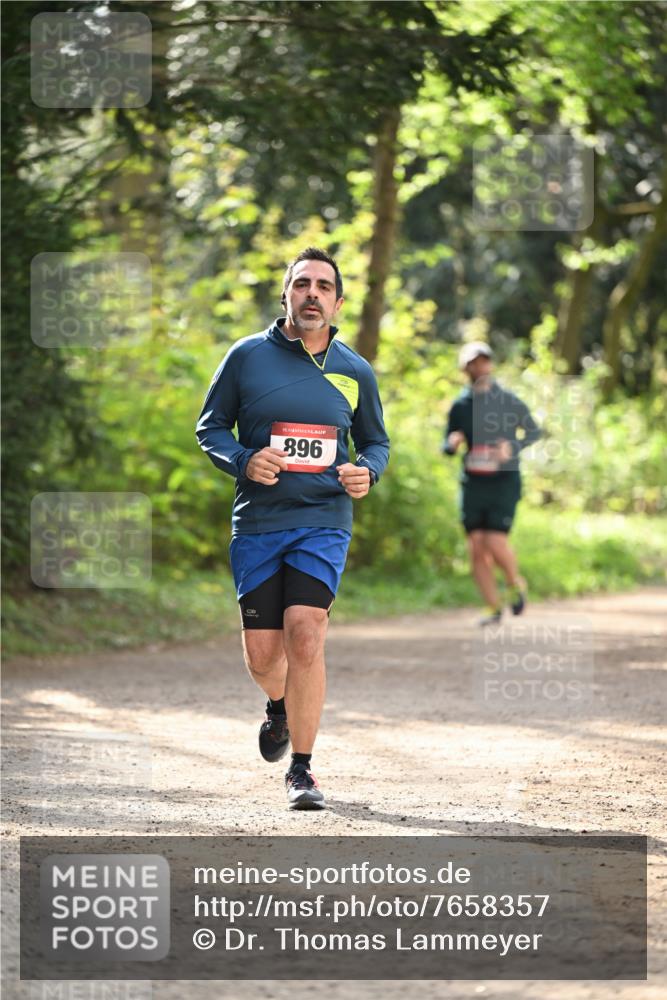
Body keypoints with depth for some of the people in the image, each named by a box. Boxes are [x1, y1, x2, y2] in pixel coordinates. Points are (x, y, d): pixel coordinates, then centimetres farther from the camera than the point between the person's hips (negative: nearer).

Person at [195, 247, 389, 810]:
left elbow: (376, 441, 18)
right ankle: (281, 708, 41)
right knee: (262, 655, 3)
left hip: (324, 522, -1)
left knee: (305, 635, -18)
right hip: (257, 523, 1)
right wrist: (243, 461, -13)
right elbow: (211, 426, 7)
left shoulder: (355, 372, 6)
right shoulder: (248, 356, 1)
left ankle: (301, 768, -6)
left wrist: (367, 471, -5)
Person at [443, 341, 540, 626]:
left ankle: (516, 584, 15)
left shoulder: (509, 402, -2)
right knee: (477, 548, -2)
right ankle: (493, 607, 10)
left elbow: (533, 432, 6)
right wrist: (452, 443, -11)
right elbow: (447, 446, 14)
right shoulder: (460, 406, 6)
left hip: (504, 482, -3)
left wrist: (512, 447, -13)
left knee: (496, 543, -15)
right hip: (472, 483, 3)